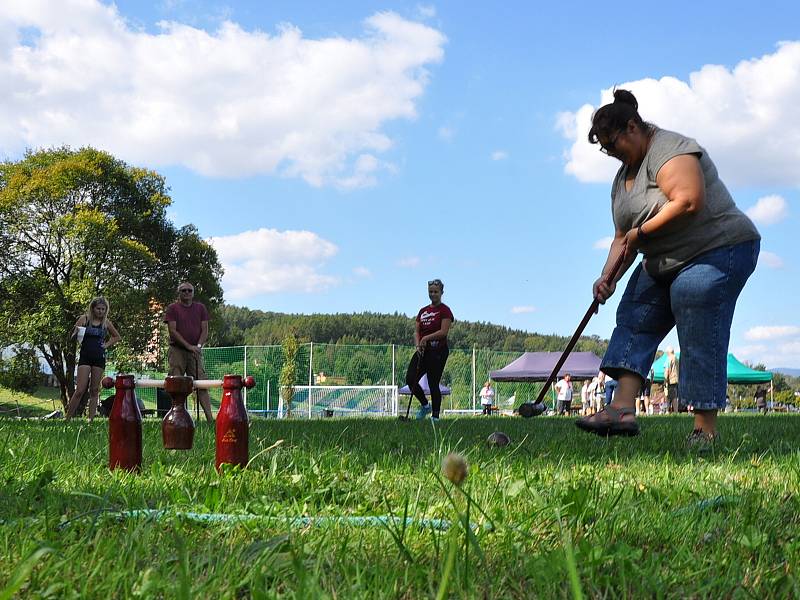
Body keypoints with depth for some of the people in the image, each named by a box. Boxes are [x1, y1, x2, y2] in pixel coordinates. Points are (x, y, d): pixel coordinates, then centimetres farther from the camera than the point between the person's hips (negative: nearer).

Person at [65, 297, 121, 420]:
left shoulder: (106, 322, 7)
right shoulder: (84, 319, 0)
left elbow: (117, 337, 21)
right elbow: (72, 337, 0)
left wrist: (107, 345, 6)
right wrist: (75, 332, -21)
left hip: (99, 358, 3)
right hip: (85, 356, -3)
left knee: (95, 390, 4)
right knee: (80, 390, -10)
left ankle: (91, 419, 7)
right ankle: (68, 418, -3)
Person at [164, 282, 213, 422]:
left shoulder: (200, 308, 12)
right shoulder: (172, 308, 3)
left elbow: (205, 330, 8)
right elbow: (172, 331, -6)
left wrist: (199, 345, -10)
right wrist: (188, 346, -13)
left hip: (195, 351, 2)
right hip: (177, 350, -2)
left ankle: (210, 418, -9)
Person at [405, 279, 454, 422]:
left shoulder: (445, 310, -4)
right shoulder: (423, 311, 15)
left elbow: (443, 331, -14)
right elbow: (416, 331, 10)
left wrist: (426, 338, -22)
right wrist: (418, 345, -7)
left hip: (438, 351, -6)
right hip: (423, 351, 6)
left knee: (433, 384, -5)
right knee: (410, 379, -4)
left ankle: (435, 416, 7)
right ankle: (425, 405, 17)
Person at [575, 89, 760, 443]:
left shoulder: (669, 149, -14)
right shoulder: (623, 176, 15)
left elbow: (689, 201, -28)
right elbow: (623, 237, 16)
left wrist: (641, 232, -19)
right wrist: (609, 277, 0)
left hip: (717, 252, -10)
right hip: (665, 264, 10)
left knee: (699, 343, -14)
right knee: (633, 319, -4)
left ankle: (706, 431, -11)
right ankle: (623, 408, -14)